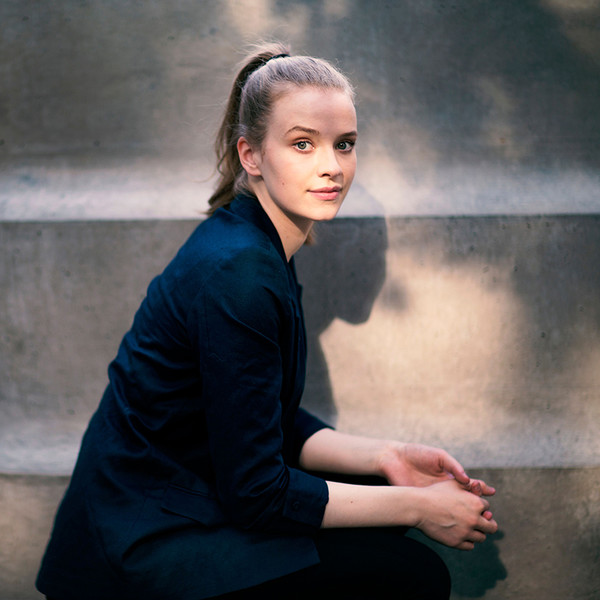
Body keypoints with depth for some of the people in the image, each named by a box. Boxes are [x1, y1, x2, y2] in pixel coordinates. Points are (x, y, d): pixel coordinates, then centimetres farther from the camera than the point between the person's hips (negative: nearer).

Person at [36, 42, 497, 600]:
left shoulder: (256, 244, 5)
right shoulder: (237, 273, -24)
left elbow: (273, 423, 10)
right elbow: (255, 492, -22)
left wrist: (386, 457, -2)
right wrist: (416, 506, -15)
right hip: (146, 553, -9)